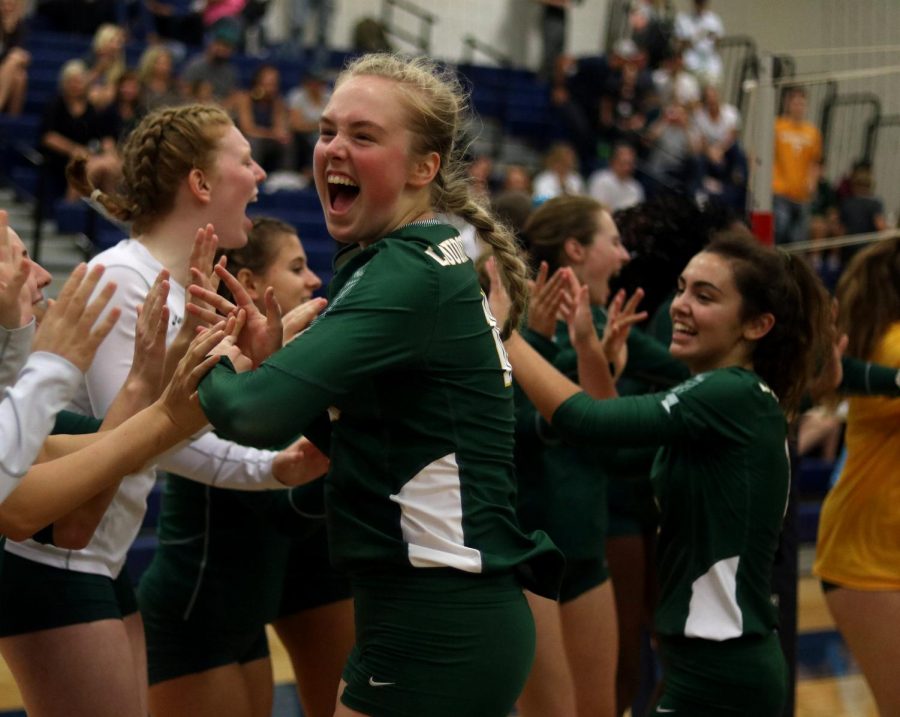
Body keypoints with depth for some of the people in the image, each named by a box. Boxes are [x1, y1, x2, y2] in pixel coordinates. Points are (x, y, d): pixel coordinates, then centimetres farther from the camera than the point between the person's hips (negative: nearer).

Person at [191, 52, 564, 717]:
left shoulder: (409, 274, -17)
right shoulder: (427, 258, 12)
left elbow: (258, 412, -27)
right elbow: (352, 432, 18)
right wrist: (275, 357, 2)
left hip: (439, 632, -9)